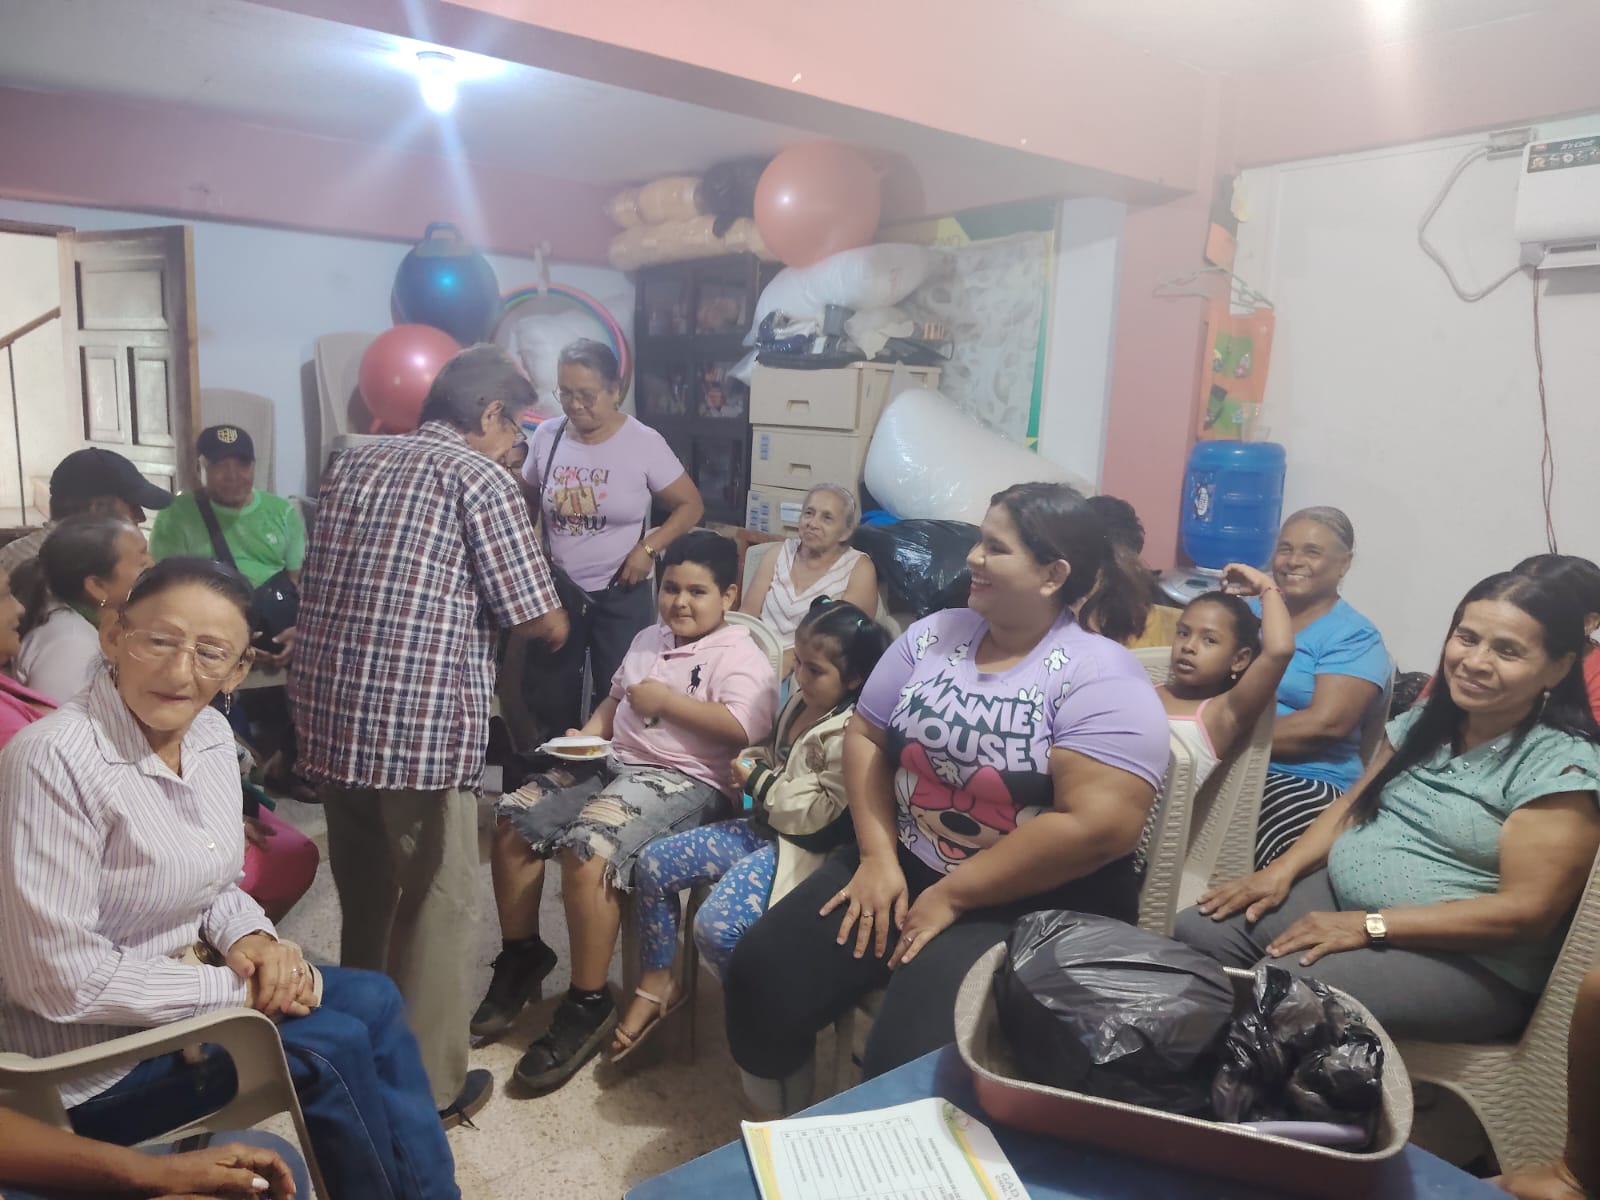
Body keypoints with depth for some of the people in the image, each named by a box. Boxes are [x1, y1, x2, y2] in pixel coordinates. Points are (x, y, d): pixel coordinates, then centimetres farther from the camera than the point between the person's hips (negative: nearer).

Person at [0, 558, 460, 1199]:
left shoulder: (211, 734, -3)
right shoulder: (54, 760, -26)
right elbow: (63, 979, -26)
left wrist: (252, 941, -11)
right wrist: (236, 988, -19)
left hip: (186, 978, 7)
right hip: (91, 1053, -7)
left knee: (373, 1000, -3)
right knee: (333, 1047, -13)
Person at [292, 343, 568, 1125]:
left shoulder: (352, 465, 15)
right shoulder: (480, 479, -6)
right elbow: (544, 625, -9)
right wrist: (557, 624, 15)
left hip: (329, 718, 8)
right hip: (423, 727, -7)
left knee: (362, 900, 23)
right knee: (436, 908, 9)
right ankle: (428, 1087, 22)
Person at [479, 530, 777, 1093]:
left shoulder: (740, 655, -8)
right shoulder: (648, 639, 19)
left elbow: (741, 728, -23)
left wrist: (666, 699, -17)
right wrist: (587, 734, 8)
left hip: (684, 780, -9)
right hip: (616, 762, 9)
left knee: (587, 849, -30)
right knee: (512, 817, -2)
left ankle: (588, 1004, -11)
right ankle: (522, 955, 15)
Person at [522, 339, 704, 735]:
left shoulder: (644, 443, -11)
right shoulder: (546, 436, -1)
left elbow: (691, 505, -5)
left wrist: (648, 548, -16)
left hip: (621, 595, -3)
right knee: (546, 696, 12)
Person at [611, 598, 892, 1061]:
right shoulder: (802, 702, 6)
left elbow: (822, 813, -23)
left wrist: (759, 781, -14)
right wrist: (758, 760, 4)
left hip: (799, 848, -10)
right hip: (763, 828, 10)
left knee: (716, 925, -28)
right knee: (653, 864, 3)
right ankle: (655, 986, 16)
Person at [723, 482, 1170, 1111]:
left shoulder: (1101, 677, -14)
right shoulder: (932, 634, 5)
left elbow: (1098, 827, -23)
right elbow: (865, 737, 8)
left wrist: (951, 897, -18)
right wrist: (877, 857, -7)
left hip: (1039, 904, -5)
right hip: (901, 865, 6)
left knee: (909, 1058, -24)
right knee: (759, 976, -7)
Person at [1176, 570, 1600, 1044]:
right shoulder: (1428, 720, 8)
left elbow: (1526, 911, -20)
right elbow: (1352, 804, 14)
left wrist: (1369, 926, -22)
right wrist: (1281, 870, -3)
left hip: (1466, 960, -7)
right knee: (1194, 936, -9)